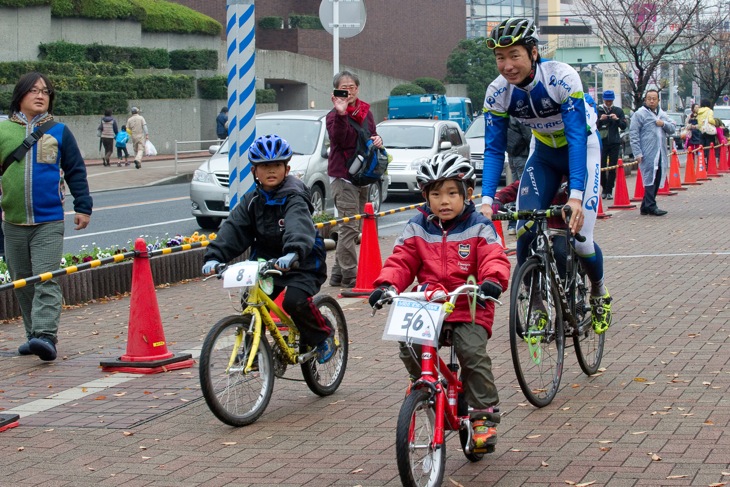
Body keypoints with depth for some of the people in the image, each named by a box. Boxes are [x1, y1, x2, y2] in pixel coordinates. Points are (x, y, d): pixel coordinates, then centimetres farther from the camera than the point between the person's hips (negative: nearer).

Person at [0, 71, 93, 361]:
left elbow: (76, 171, 8)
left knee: (46, 280, -12)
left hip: (49, 222, -3)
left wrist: (83, 207, 4)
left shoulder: (59, 131, 4)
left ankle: (45, 336, -19)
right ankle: (34, 335, 19)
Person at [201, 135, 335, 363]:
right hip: (267, 260, 6)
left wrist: (293, 253, -57)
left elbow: (299, 226, -37)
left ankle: (323, 334, 0)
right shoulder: (252, 201, 2)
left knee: (294, 300, -26)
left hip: (302, 263, -6)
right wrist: (214, 256, -24)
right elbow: (233, 229, -8)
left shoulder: (293, 198, -17)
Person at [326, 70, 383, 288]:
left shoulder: (365, 112, 12)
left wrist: (378, 141, 2)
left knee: (352, 228, 11)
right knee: (350, 227, -12)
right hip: (343, 176, -8)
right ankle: (349, 275, -9)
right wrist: (341, 114, -40)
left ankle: (338, 274, 18)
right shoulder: (334, 115, -9)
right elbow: (339, 139, -27)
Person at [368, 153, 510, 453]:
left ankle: (483, 414, -10)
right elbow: (401, 261, 5)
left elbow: (494, 259, -10)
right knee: (409, 346, -22)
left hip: (469, 310, -3)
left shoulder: (479, 228, 2)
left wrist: (492, 281, -33)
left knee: (473, 353, -24)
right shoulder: (417, 229, 10)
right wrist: (386, 285, -15)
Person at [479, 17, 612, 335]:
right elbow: (494, 149, -17)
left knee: (579, 238, -12)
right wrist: (486, 200, -30)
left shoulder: (562, 78, -31)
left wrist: (575, 195, -44)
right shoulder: (497, 92, -19)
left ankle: (599, 294, 20)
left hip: (581, 149, -4)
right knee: (525, 231, -16)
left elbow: (576, 137, -35)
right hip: (544, 153, 4)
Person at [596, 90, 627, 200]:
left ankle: (609, 191, 2)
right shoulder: (598, 110, 4)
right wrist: (600, 120, -16)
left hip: (614, 142, 1)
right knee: (602, 167, -2)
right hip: (601, 142, -1)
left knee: (612, 168, -2)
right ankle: (604, 188, 15)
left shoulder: (618, 111, 8)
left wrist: (617, 119, -13)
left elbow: (624, 126, 4)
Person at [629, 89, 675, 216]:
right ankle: (651, 206, -6)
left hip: (661, 153, 7)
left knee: (657, 180, 8)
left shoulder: (662, 114, 18)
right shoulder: (639, 114, -4)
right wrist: (637, 153, -15)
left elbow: (672, 129, 20)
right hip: (648, 154, -7)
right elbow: (633, 134, -8)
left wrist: (664, 124, -2)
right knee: (650, 179, -9)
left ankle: (646, 206, 16)